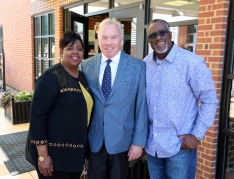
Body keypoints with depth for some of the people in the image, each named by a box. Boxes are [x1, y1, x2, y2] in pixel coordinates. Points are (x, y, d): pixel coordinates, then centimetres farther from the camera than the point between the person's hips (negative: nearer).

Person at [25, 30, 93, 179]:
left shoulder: (82, 77, 6)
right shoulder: (51, 77, -17)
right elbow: (38, 115, -19)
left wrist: (82, 150, 14)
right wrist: (43, 155, -20)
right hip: (55, 152, -7)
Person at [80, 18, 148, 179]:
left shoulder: (138, 66, -7)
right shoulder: (86, 66, 0)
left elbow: (141, 107, -6)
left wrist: (138, 141, -6)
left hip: (122, 139, -2)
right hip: (94, 140, 2)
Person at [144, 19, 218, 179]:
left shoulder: (192, 62, -14)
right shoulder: (145, 63, 1)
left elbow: (209, 100, -9)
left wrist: (197, 135, -12)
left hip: (180, 144, -4)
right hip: (151, 143, 5)